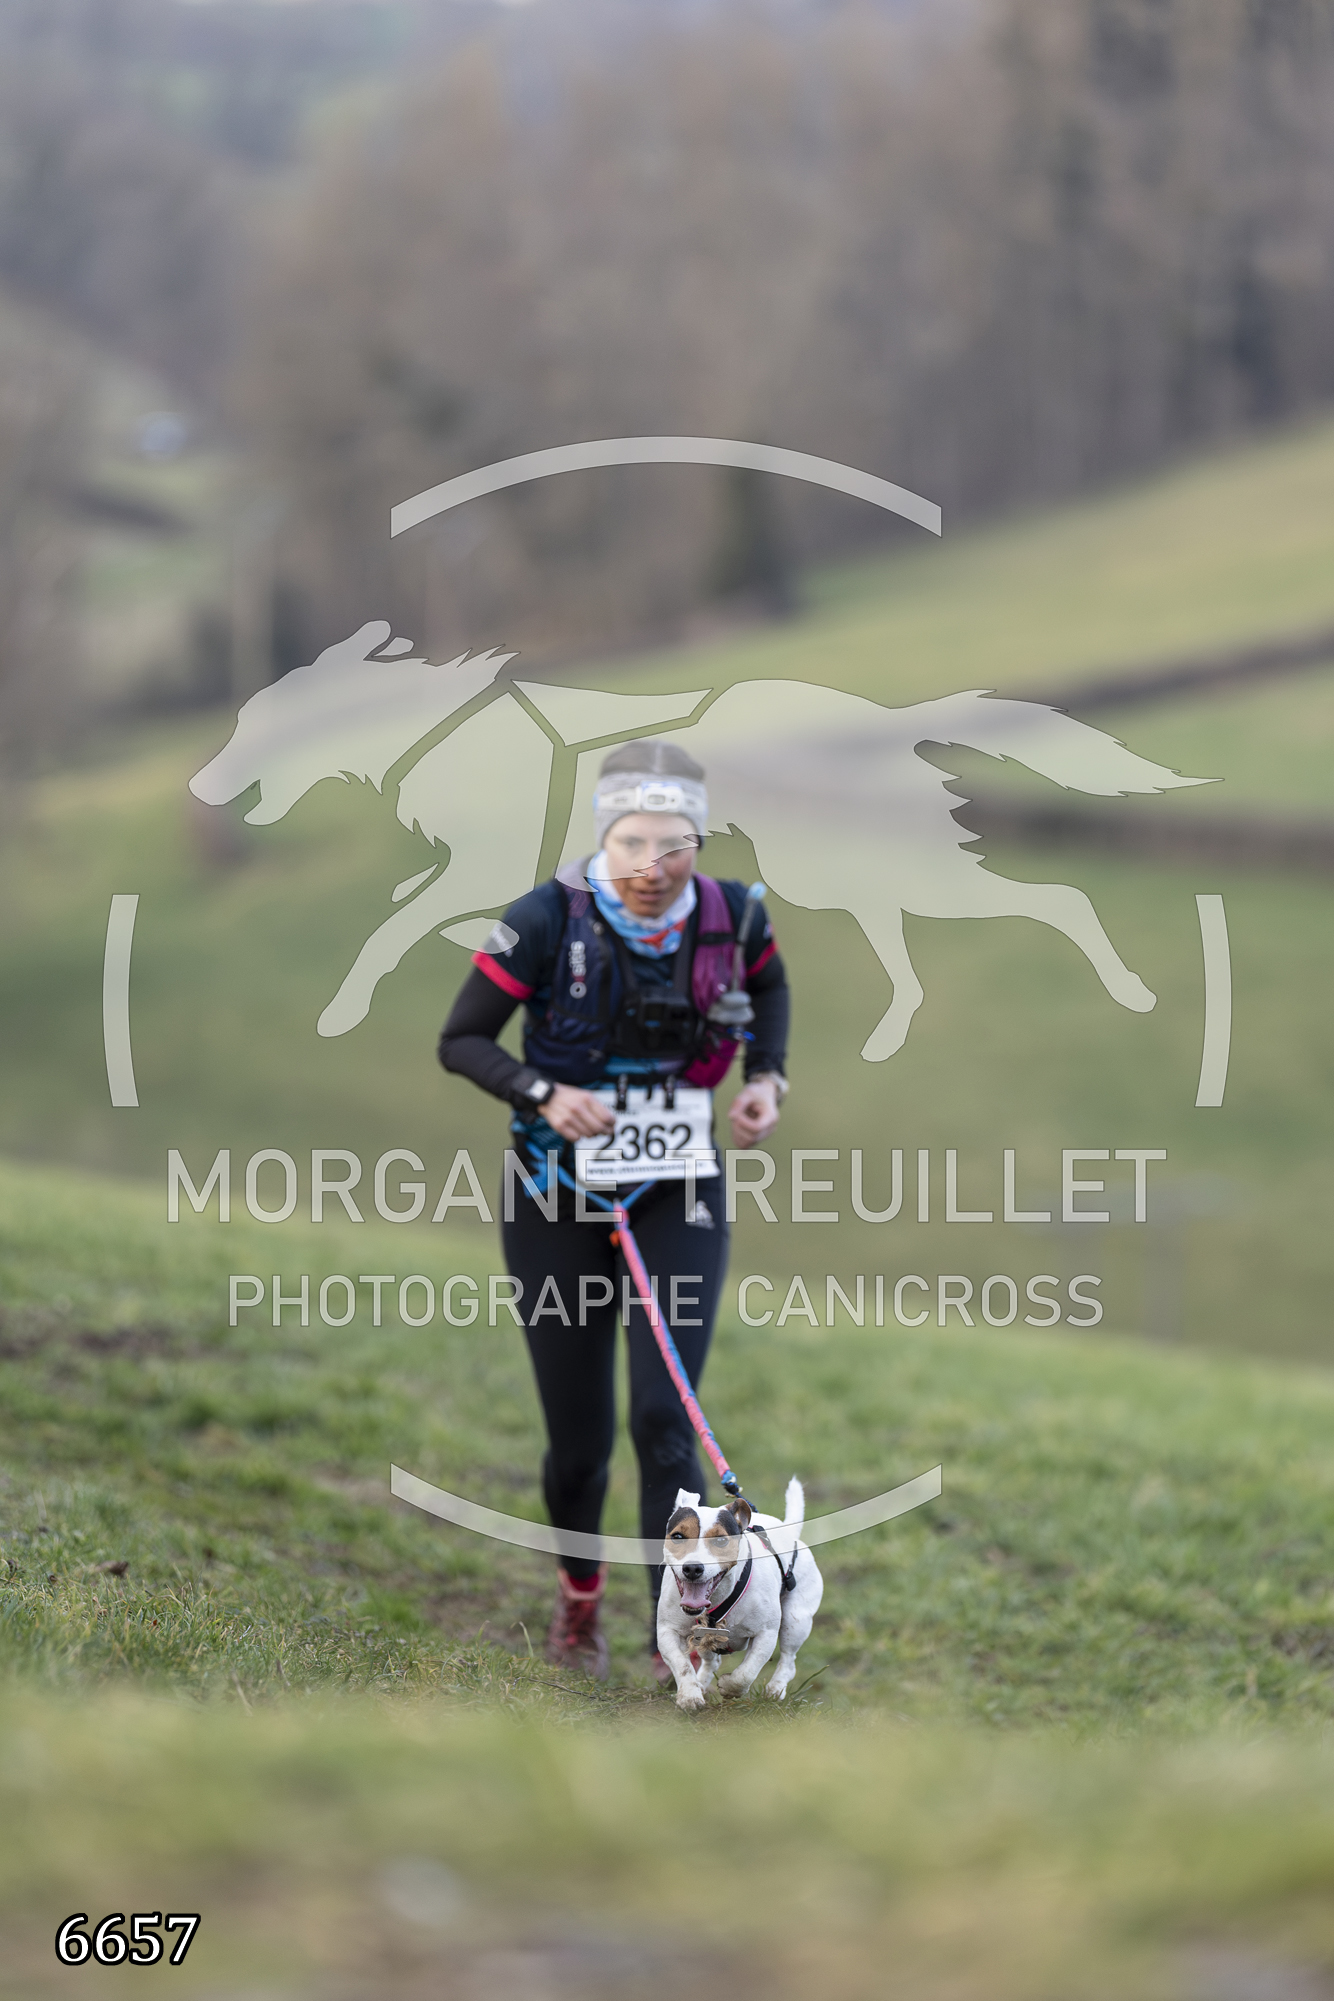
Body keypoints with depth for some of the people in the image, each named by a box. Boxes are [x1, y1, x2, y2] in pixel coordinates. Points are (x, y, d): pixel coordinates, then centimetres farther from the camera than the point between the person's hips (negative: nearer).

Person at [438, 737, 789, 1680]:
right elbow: (461, 1040, -9)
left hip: (679, 1197, 1)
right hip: (559, 1199, -1)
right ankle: (580, 1595, 38)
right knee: (580, 1438, 7)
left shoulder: (734, 916, -10)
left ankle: (680, 1648, -8)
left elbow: (768, 986, 14)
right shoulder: (547, 922, -19)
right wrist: (544, 1095, -25)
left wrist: (768, 1078, -1)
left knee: (664, 1421, -12)